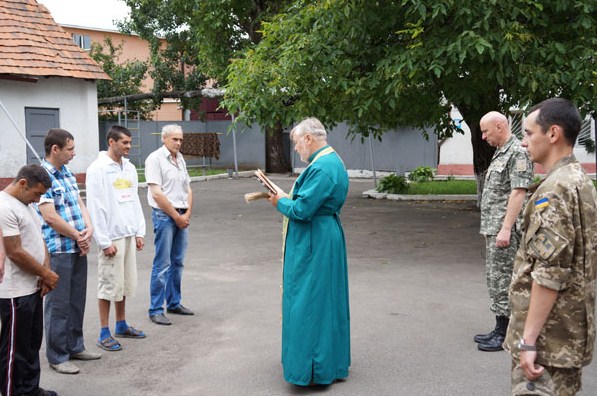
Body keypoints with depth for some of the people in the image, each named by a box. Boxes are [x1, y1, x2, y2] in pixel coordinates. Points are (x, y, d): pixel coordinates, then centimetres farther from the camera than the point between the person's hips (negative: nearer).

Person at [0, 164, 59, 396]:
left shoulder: (27, 204, 12)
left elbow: (39, 239, 14)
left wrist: (45, 273, 0)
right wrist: (47, 274, -11)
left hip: (34, 288, 10)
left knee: (32, 344, 19)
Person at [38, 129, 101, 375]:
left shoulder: (67, 173, 12)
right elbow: (50, 217, -19)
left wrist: (89, 229, -5)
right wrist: (78, 236, -10)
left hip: (79, 248, 8)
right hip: (58, 250, -8)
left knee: (77, 300, 16)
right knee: (59, 304, 2)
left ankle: (75, 347, 29)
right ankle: (57, 356, 15)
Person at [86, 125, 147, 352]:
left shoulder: (129, 168, 11)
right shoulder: (98, 169, -11)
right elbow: (95, 207, -14)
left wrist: (139, 232, 10)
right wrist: (104, 242, -16)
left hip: (129, 235, 7)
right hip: (111, 237, -7)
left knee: (126, 283, 14)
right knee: (109, 285, 0)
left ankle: (121, 325, 27)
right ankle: (104, 334, 10)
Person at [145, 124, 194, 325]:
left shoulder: (180, 159, 14)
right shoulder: (155, 159, -9)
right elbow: (157, 194, -15)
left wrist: (187, 215, 1)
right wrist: (176, 216, -11)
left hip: (182, 216, 7)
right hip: (164, 215, -7)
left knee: (177, 262, 13)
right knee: (162, 265, -6)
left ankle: (174, 303, 24)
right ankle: (155, 310, 2)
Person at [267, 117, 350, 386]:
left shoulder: (321, 168, -22)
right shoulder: (332, 161, 12)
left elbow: (301, 210, -25)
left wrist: (281, 202, -7)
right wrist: (287, 198, 7)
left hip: (313, 243, -11)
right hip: (325, 238, 11)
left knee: (308, 300, -1)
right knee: (325, 299, 18)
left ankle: (311, 369, 9)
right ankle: (330, 361, 32)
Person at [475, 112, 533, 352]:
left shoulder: (518, 152, -13)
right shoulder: (500, 152, 16)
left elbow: (518, 192, -20)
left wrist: (505, 229, -24)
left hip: (504, 229, -10)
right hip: (492, 228, 10)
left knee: (502, 280, -3)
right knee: (495, 279, 14)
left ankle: (505, 335, 6)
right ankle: (500, 330, 23)